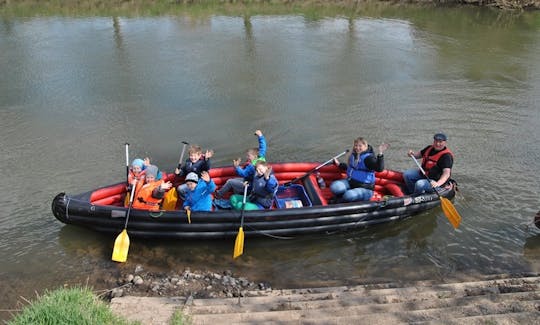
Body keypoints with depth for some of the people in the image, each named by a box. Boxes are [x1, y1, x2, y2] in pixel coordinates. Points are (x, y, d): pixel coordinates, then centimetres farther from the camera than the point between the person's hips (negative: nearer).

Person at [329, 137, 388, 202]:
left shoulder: (368, 158, -14)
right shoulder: (353, 155, 8)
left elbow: (379, 168, -32)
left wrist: (380, 154, -42)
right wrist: (339, 164, 27)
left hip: (365, 188, -6)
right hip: (350, 183, 6)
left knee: (349, 195, -35)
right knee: (335, 187, -23)